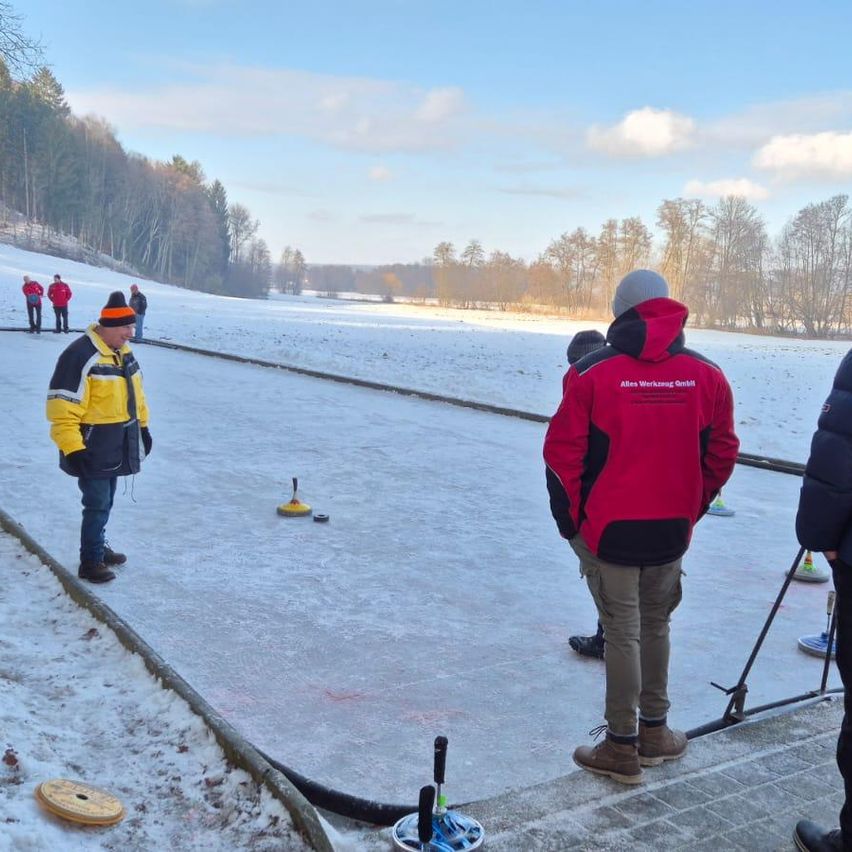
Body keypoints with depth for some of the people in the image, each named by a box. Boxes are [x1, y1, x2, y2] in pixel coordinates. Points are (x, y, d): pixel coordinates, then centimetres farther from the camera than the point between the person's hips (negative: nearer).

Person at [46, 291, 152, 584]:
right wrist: (72, 449, -25)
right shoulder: (80, 356, -23)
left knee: (105, 500, 20)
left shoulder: (123, 352, 6)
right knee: (98, 504, -3)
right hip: (92, 448, -8)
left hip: (117, 444, 8)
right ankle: (90, 563, 10)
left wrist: (142, 427, 21)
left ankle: (98, 547, 36)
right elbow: (62, 408, -25)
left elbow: (134, 393, 20)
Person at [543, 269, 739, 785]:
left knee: (622, 632, 7)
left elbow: (562, 453, -11)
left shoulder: (593, 373, -12)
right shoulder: (706, 376, -2)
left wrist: (573, 520, 0)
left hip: (608, 530, -3)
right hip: (672, 532, 3)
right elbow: (722, 454, 4)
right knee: (655, 625, 19)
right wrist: (690, 510, 14)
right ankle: (654, 732, 31)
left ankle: (622, 748, 16)